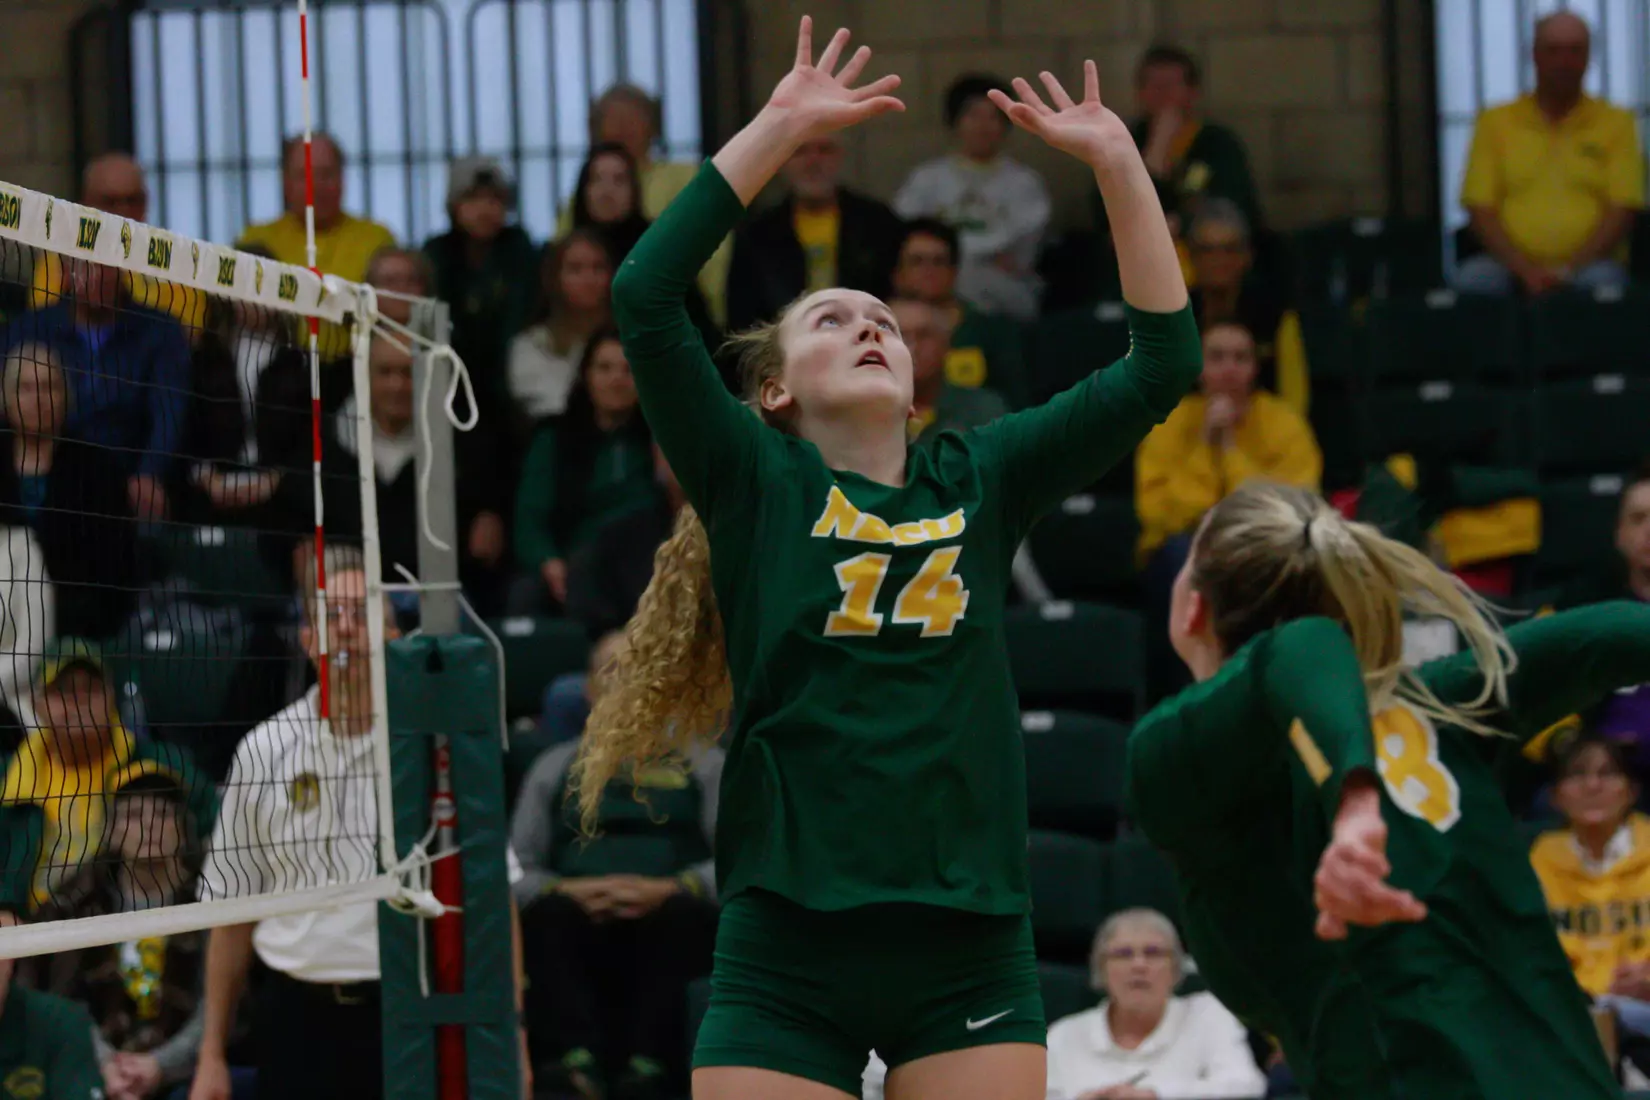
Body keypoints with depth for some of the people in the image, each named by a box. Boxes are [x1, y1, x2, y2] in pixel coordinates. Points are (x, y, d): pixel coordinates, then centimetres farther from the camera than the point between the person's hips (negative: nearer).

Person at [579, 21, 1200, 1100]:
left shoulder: (980, 484, 12)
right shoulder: (755, 484, 5)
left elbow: (1160, 365, 8)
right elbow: (645, 298, -7)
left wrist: (1118, 161, 1)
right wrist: (778, 128, -7)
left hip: (969, 957, 2)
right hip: (787, 947, -2)